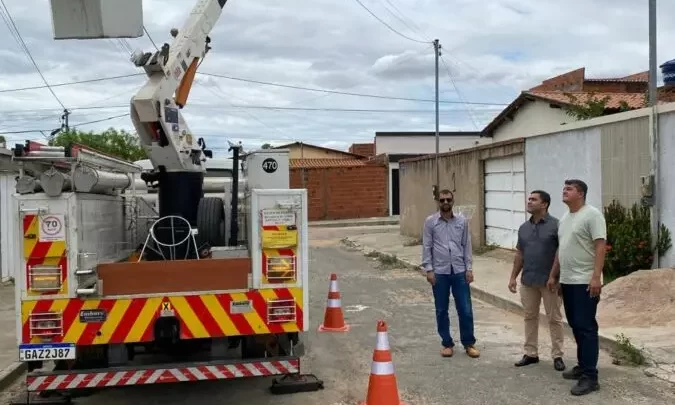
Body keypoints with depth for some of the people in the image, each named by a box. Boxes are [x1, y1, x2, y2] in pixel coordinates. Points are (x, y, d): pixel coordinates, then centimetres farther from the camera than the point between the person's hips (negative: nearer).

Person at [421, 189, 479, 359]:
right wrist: (428, 269, -7)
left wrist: (469, 268, 2)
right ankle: (446, 344, 20)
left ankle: (469, 343, 18)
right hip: (440, 272, -1)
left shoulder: (462, 221, 4)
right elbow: (427, 247, -1)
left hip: (459, 271, 1)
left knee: (465, 310, 4)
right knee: (442, 311, 7)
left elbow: (467, 246, 7)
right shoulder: (430, 221, -1)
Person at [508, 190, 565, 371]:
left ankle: (557, 355, 13)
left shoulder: (556, 225, -9)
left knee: (554, 319, 4)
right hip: (528, 281, 6)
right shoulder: (524, 227, 9)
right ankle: (530, 353, 21)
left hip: (550, 281, -5)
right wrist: (513, 277, 11)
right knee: (530, 317, 11)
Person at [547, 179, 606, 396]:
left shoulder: (592, 214, -12)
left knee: (586, 327, -9)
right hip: (567, 281, 9)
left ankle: (590, 376, -6)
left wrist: (596, 276, -26)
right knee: (576, 326, 14)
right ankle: (583, 365, 25)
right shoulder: (565, 218, 16)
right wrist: (553, 275, 22)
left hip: (585, 282, -9)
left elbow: (600, 246, -19)